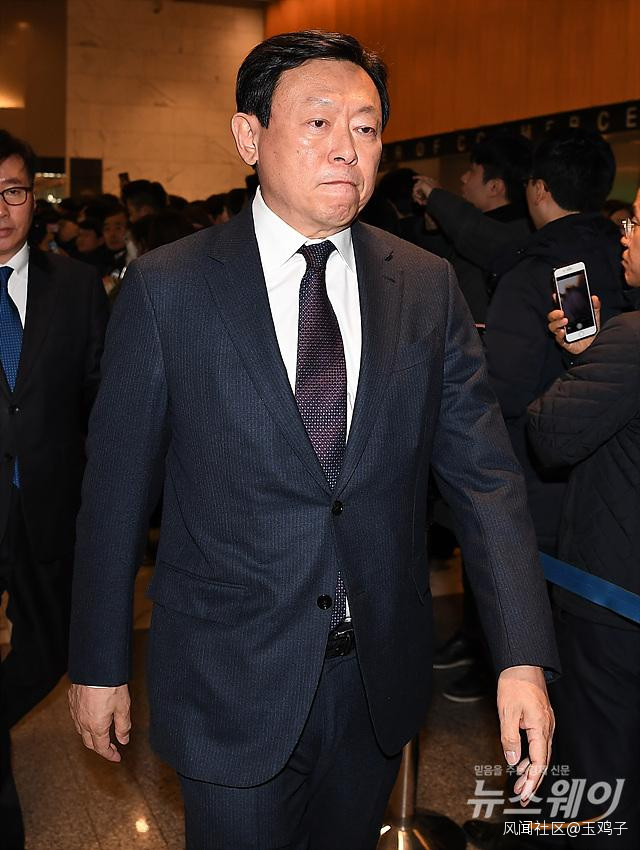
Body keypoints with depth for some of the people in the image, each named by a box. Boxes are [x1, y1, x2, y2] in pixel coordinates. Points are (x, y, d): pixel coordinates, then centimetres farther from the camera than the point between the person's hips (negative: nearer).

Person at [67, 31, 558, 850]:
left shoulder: (427, 286, -3)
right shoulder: (165, 288, -10)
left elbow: (482, 472, -4)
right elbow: (116, 485, -6)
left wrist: (523, 656, -13)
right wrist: (97, 663, -1)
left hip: (379, 682, 4)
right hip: (231, 685, -3)